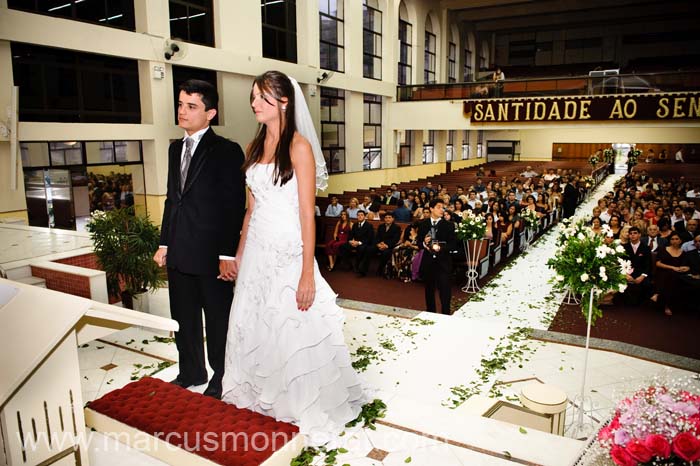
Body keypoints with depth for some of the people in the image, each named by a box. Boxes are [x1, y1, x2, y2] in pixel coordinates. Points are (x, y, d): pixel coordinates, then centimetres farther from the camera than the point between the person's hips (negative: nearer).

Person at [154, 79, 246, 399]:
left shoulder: (226, 151, -11)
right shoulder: (175, 149, 12)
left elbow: (235, 206, -14)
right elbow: (172, 198, 16)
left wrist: (228, 255, -17)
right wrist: (164, 243, 14)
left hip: (211, 253, -7)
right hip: (179, 253, 7)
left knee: (217, 319, 10)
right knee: (183, 318, 18)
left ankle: (221, 378, 29)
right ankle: (191, 372, 38)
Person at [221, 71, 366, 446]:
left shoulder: (299, 146, -10)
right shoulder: (254, 148, 11)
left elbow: (307, 212, -15)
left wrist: (307, 272, -18)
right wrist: (239, 253, 15)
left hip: (288, 251, -7)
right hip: (257, 250, 7)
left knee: (293, 331, 2)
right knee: (255, 326, 15)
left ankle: (304, 407, 23)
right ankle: (263, 396, 37)